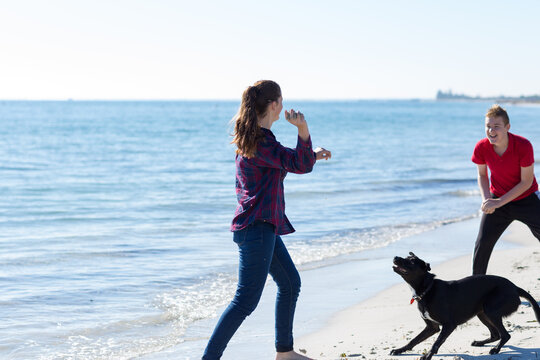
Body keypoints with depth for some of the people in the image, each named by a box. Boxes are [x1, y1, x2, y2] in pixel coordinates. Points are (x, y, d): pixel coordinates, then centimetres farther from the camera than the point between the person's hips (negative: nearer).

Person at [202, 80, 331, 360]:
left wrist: (313, 155, 28)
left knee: (290, 282, 22)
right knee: (247, 300, -12)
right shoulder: (261, 141, -18)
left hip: (264, 224, 11)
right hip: (256, 226, -11)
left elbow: (282, 163, 29)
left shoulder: (251, 137, 13)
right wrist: (303, 130, -36)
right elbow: (300, 165, -23)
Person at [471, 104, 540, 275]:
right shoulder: (481, 148, -16)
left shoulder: (523, 146, -25)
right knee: (482, 244, -6)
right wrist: (486, 199, -15)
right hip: (497, 200, 2)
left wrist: (499, 202, -23)